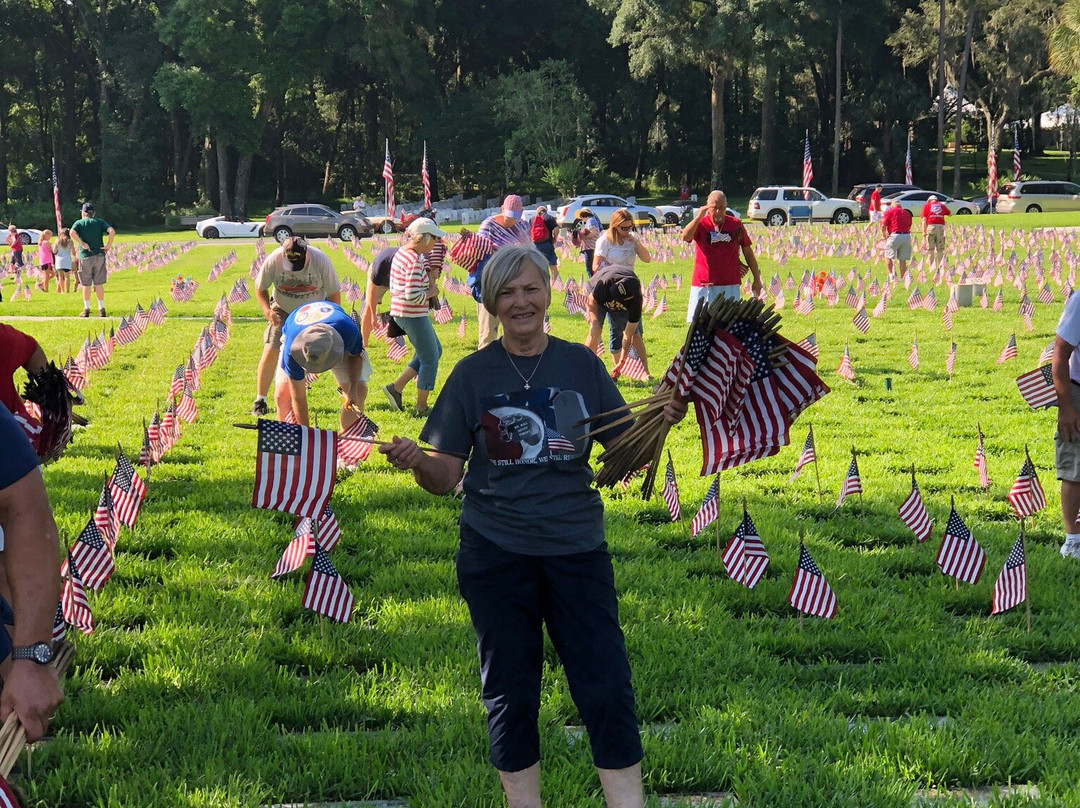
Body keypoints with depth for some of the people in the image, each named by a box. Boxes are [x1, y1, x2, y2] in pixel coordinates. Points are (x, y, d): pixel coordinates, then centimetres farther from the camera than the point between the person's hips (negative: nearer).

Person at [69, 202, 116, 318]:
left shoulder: (79, 223, 3)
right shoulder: (100, 222, 7)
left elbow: (72, 233, -18)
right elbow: (112, 231, -9)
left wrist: (82, 244, -12)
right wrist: (108, 245, -5)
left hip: (85, 256, -2)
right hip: (99, 256, 2)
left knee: (86, 285, 5)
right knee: (99, 284, 8)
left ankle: (86, 309, 5)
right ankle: (101, 308, 8)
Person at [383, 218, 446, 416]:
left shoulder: (402, 253, 8)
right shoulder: (414, 261, -23)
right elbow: (413, 296, -29)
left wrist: (430, 275, 5)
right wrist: (431, 292, -12)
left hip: (400, 313, 10)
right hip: (413, 315, -10)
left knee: (435, 350, 20)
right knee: (430, 359, 3)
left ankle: (396, 387, 19)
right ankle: (421, 407, 13)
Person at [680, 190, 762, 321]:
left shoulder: (736, 225, 5)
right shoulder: (701, 224, -2)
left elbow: (748, 252, 11)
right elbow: (685, 237, -23)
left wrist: (757, 279, 11)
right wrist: (699, 216, -33)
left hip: (730, 286, 2)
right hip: (703, 285, -1)